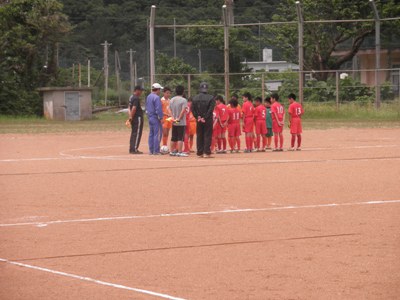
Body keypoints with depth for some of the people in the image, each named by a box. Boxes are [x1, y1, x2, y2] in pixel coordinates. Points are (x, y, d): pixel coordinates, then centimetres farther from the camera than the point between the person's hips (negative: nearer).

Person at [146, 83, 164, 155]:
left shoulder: (148, 97, 13)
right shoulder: (156, 97, -16)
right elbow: (158, 109, -20)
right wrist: (161, 118, -17)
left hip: (150, 117, 9)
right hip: (156, 118, -9)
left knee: (151, 134, 12)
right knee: (157, 134, -6)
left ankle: (151, 151, 14)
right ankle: (156, 151, -8)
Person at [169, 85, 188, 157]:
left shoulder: (172, 100, 9)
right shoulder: (183, 100, -12)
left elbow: (170, 110, 10)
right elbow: (183, 111, -20)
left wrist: (173, 117, 4)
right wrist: (179, 119, -16)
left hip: (174, 122, 6)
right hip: (181, 122, -6)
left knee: (173, 138, 13)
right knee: (180, 138, -4)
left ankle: (172, 151, 17)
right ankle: (179, 152, -7)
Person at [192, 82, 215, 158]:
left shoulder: (195, 98, 3)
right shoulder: (210, 98, -7)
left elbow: (193, 109, 0)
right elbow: (211, 109, -13)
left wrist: (197, 117, 0)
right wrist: (205, 118, -10)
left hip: (199, 120, 3)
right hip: (208, 120, -3)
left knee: (199, 136, 10)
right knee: (207, 135, 1)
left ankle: (200, 153, 9)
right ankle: (206, 152, -5)